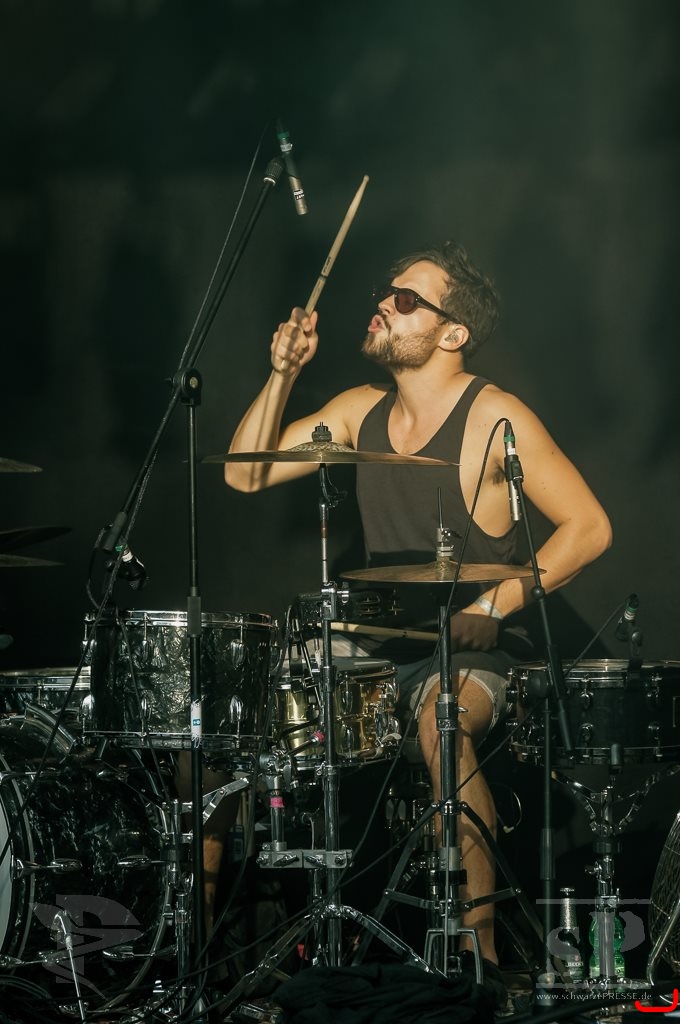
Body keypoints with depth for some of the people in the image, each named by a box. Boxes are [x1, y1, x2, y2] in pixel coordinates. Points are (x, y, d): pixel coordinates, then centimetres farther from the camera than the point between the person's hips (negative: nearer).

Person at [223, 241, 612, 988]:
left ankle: (478, 940, -30)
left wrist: (494, 605, -18)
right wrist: (282, 376, -4)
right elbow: (245, 473, 8)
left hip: (471, 655, -6)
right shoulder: (360, 410, 8)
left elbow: (588, 527, -10)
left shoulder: (496, 421, -10)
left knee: (440, 723, -38)